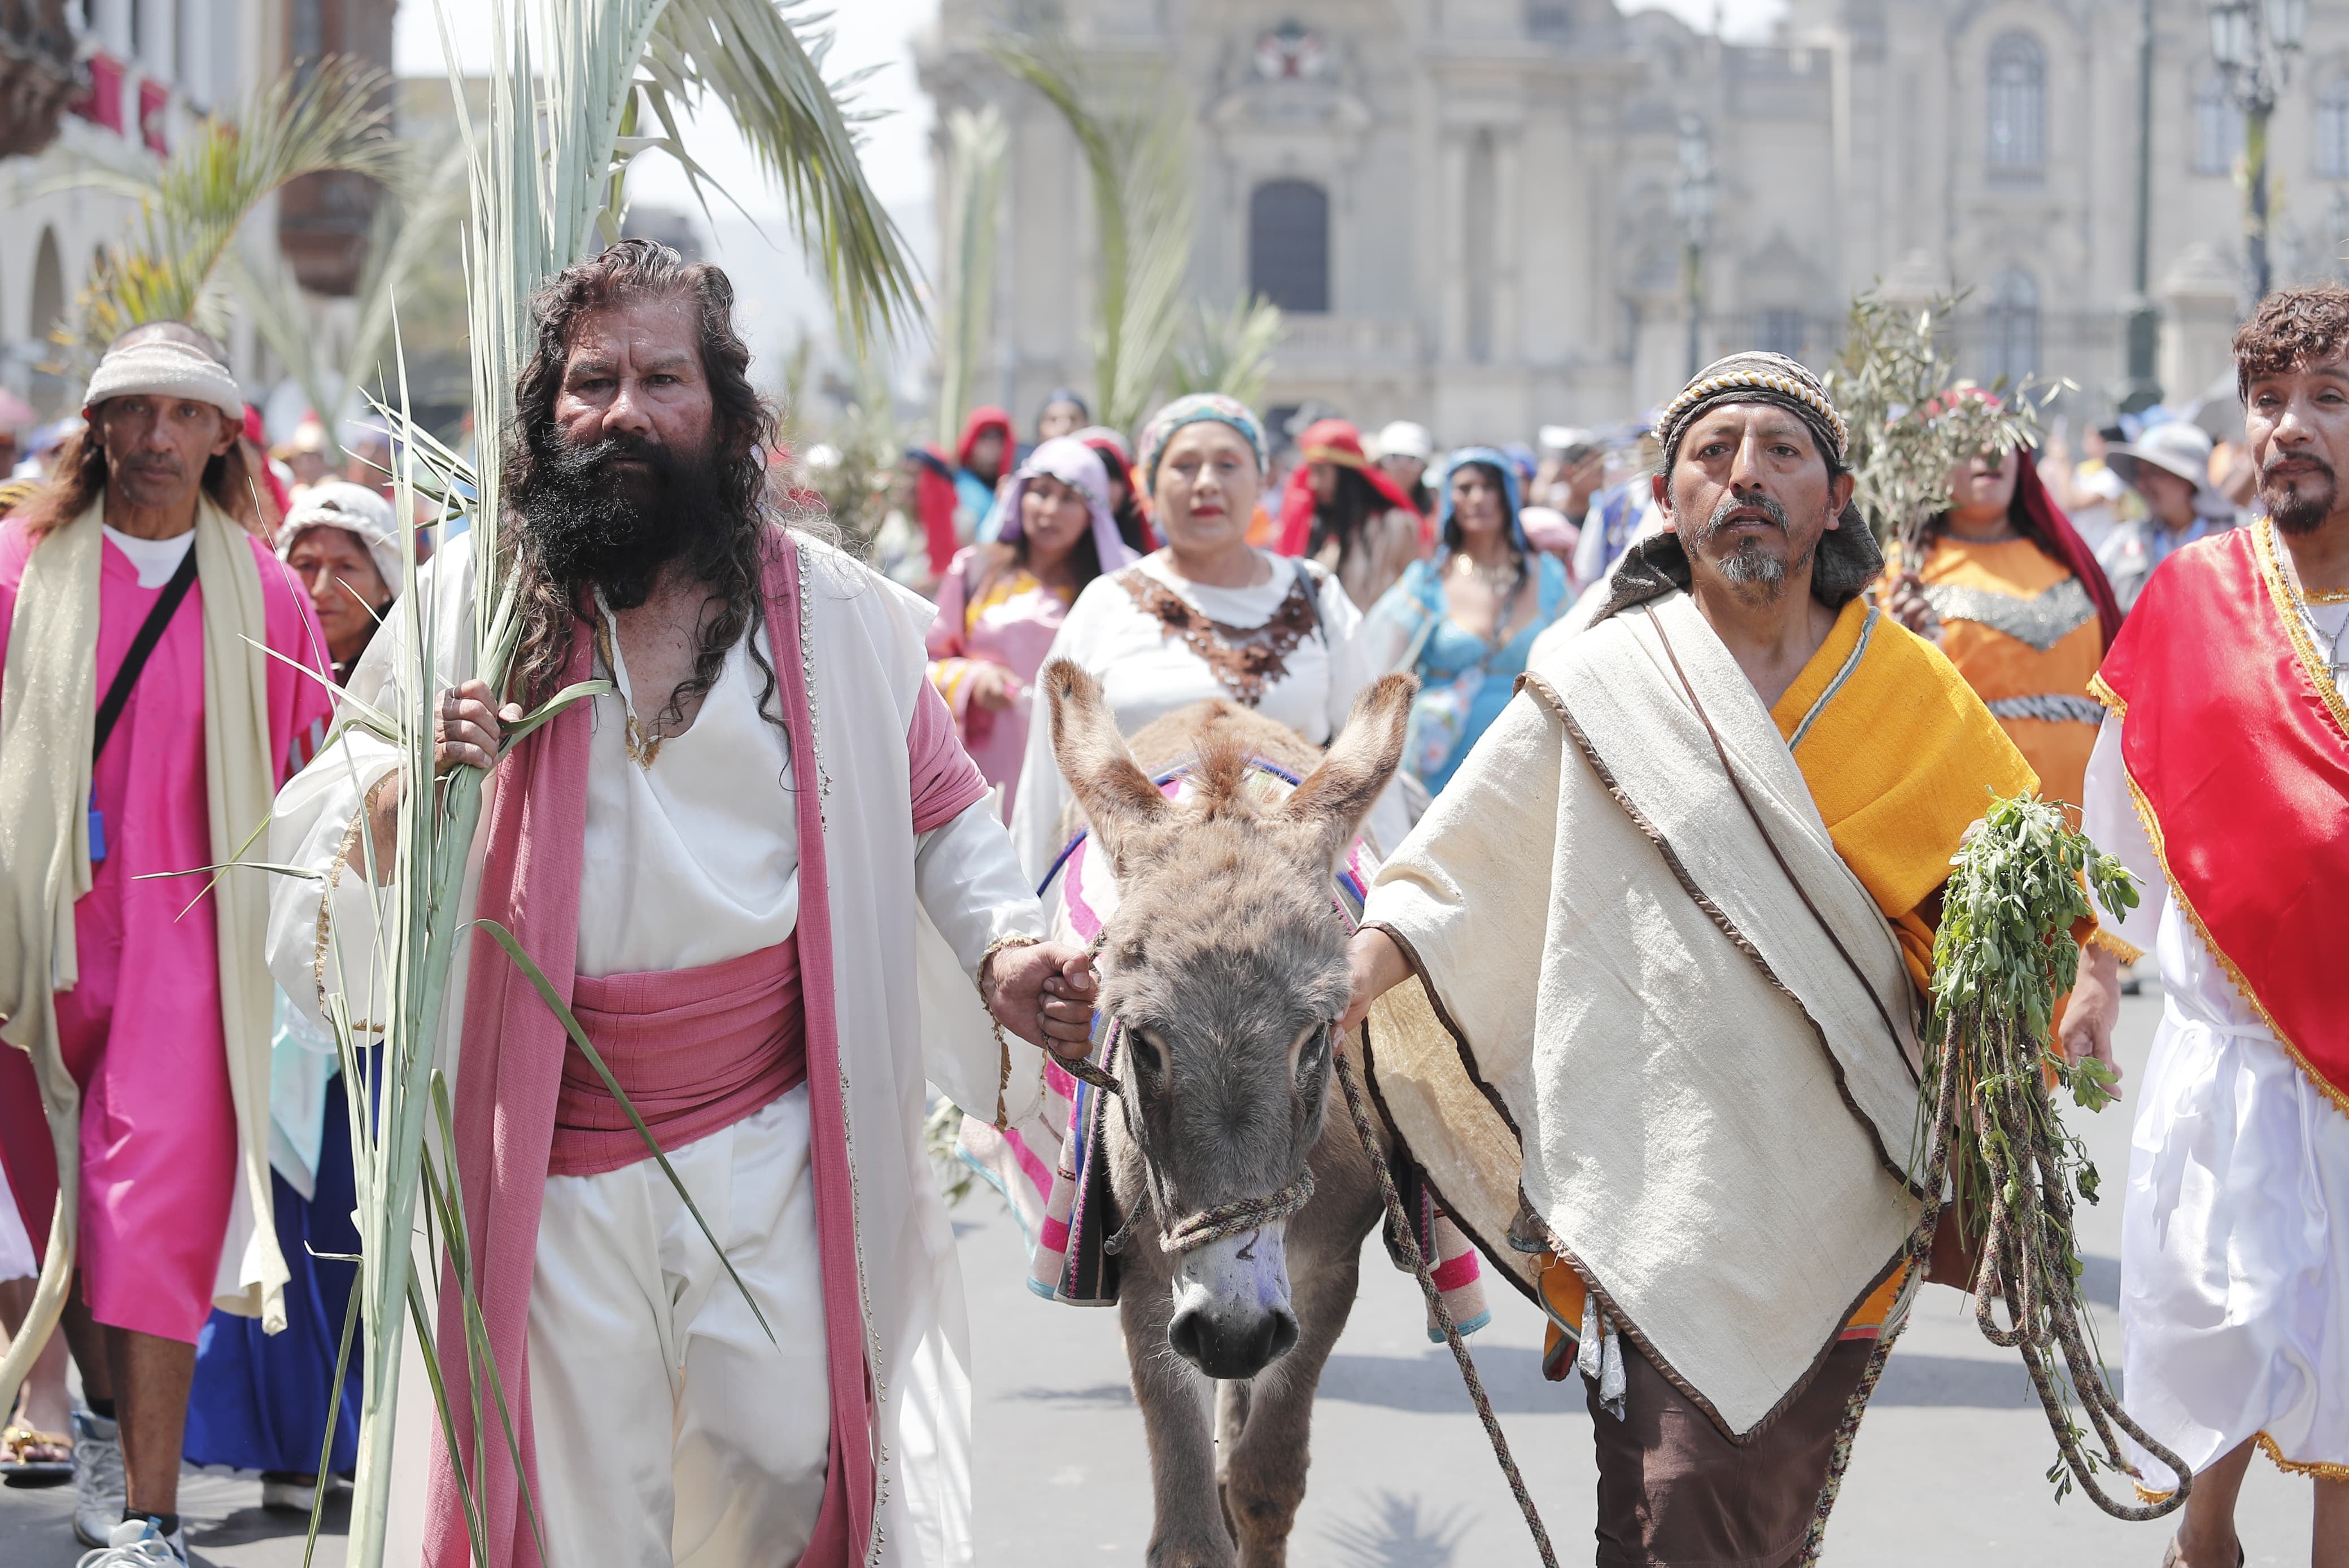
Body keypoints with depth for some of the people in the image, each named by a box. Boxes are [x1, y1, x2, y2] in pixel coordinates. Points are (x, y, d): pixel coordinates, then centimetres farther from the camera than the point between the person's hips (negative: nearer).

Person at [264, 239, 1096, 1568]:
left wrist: (1002, 946, -6)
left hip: (775, 1140, 0)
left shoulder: (831, 609, 3)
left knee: (782, 1461, -3)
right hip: (551, 1148, 0)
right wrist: (411, 789, -18)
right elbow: (323, 847, 4)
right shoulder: (473, 597, 3)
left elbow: (939, 811, 12)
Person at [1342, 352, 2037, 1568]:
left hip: (1834, 1191, 3)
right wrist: (1329, 991, -15)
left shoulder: (1910, 691, 6)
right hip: (1660, 1184, -3)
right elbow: (1451, 887, 1)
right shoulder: (1598, 690, 0)